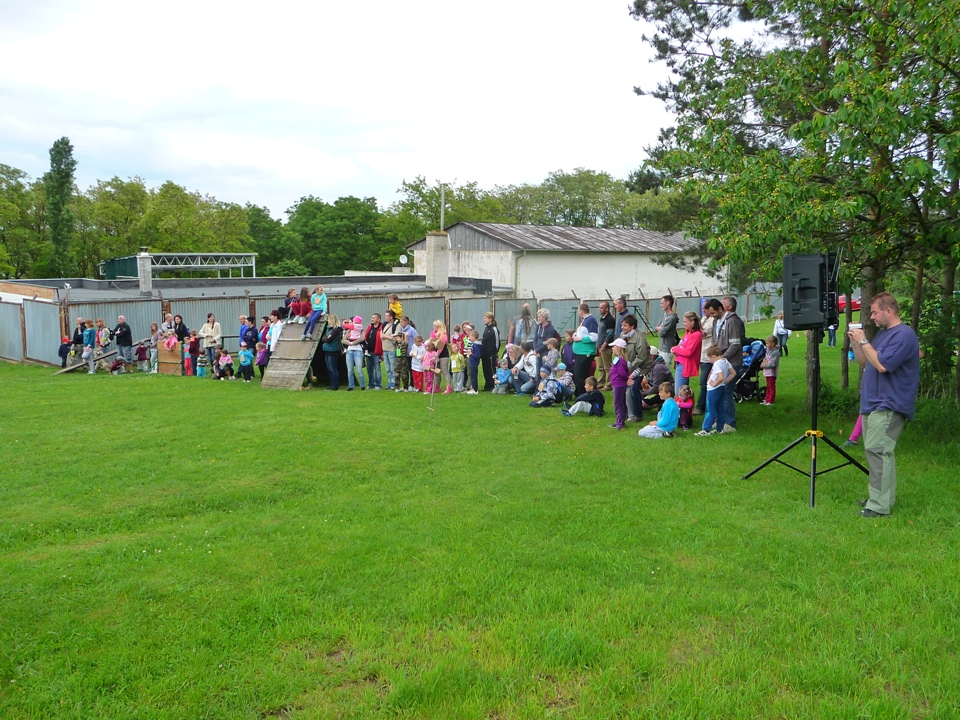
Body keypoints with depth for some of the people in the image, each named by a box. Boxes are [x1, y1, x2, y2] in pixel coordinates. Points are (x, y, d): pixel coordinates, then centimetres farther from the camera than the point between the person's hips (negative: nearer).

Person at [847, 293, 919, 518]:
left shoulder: (904, 335, -13)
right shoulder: (882, 333, 18)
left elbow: (882, 365, -23)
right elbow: (864, 363, 21)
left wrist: (864, 342, -14)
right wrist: (855, 343, 6)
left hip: (888, 406, -10)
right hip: (872, 404, 10)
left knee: (878, 450, -15)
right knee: (877, 451, 13)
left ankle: (880, 506, -15)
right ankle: (882, 497, 22)